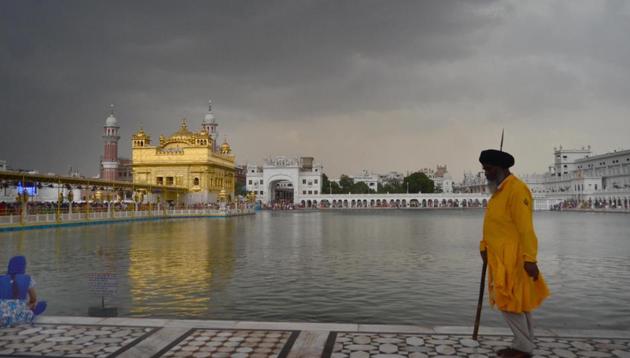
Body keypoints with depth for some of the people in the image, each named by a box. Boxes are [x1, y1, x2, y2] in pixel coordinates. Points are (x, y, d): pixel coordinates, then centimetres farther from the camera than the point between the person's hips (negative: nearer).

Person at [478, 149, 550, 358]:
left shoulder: (516, 189, -16)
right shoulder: (499, 191, 14)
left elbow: (525, 228, -22)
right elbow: (492, 224, 15)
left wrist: (530, 259, -25)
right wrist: (484, 246, 7)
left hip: (512, 258, -10)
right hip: (500, 257, 10)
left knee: (510, 302, -3)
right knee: (517, 302, 15)